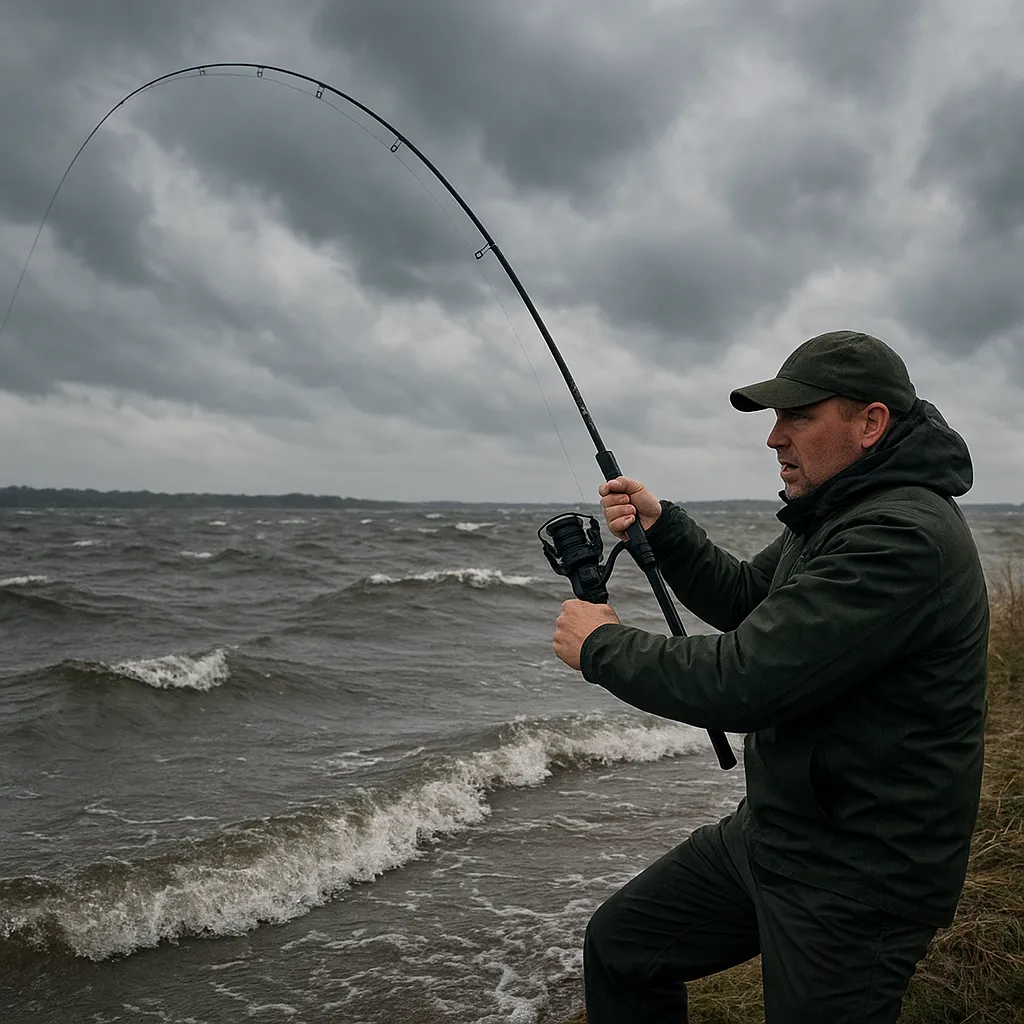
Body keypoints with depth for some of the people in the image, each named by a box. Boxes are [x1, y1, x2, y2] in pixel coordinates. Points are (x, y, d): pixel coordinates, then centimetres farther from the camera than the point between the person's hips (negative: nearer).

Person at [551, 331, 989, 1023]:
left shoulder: (903, 537, -27)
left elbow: (740, 683, -30)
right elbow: (746, 602, 16)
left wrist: (601, 646, -15)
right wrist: (661, 525, 1)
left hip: (857, 880, -9)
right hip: (769, 831, 9)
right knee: (619, 945, 12)